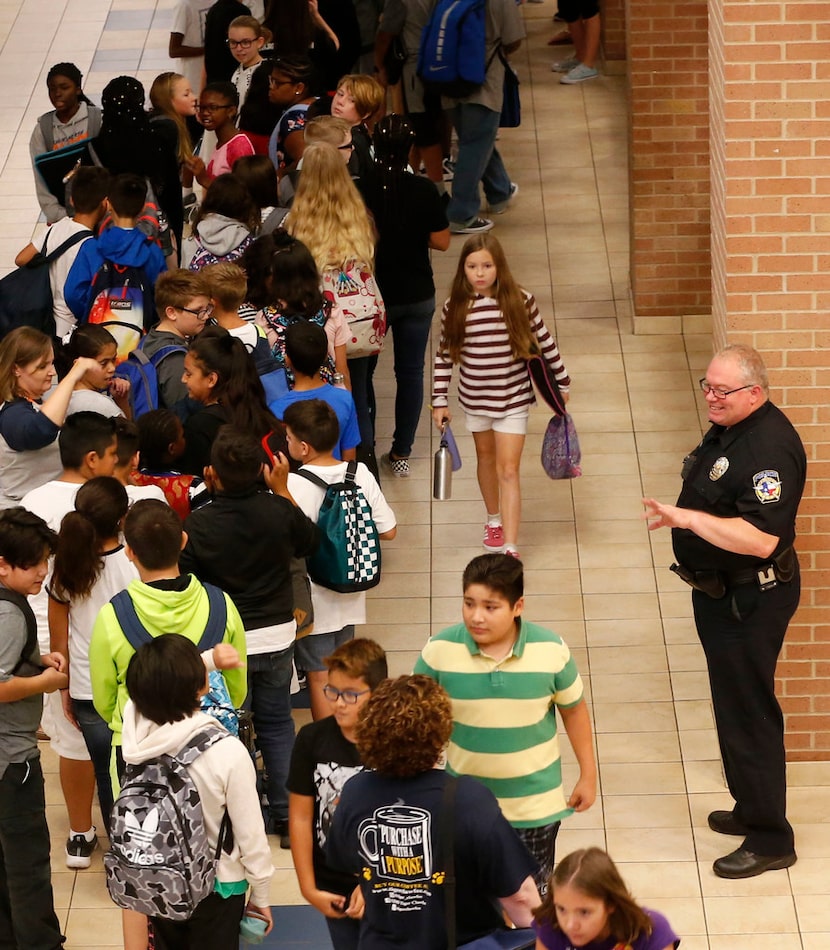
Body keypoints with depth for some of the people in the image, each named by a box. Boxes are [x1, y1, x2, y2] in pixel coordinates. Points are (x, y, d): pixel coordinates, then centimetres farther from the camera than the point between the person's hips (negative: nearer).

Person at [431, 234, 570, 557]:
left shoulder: (520, 301, -13)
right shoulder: (455, 307, -9)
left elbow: (545, 343, -2)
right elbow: (443, 357, -1)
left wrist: (562, 382, 6)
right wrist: (439, 402, -1)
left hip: (513, 399, -3)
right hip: (475, 398, 3)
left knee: (508, 469, -6)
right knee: (486, 458, 22)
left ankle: (510, 546, -7)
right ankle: (494, 519, 46)